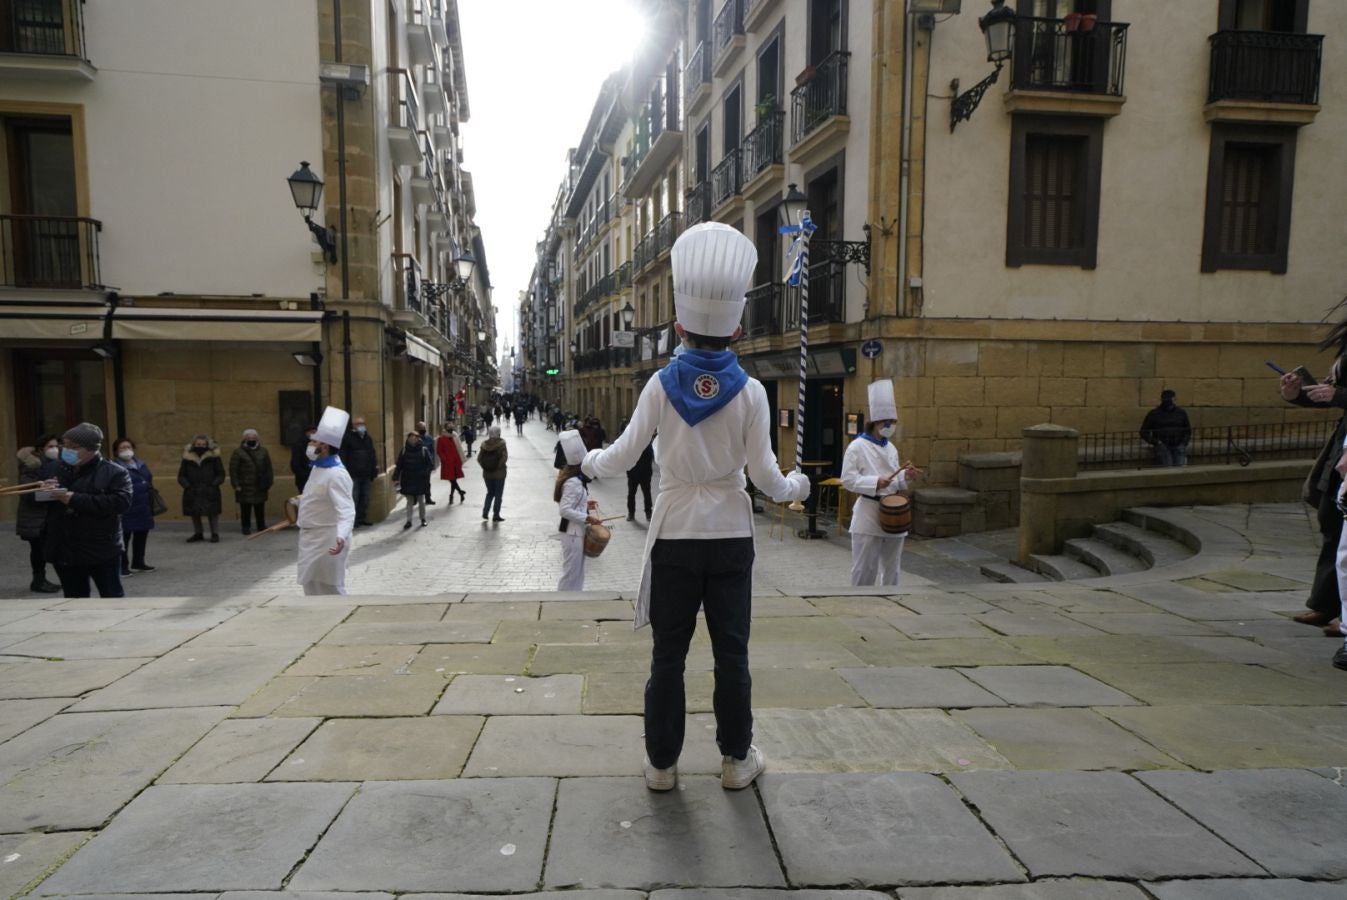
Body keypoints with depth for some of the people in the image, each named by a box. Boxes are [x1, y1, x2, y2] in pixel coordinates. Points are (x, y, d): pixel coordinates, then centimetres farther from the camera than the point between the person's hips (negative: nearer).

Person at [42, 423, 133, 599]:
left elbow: (121, 502, -23)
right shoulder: (58, 470, 11)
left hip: (101, 550, -6)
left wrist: (76, 499, -24)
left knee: (113, 598, 3)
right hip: (64, 550, 6)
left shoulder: (114, 472, -8)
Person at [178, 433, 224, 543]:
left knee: (212, 513, -2)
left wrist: (213, 484, -9)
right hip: (192, 492, 3)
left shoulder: (213, 457, 0)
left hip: (210, 492, -3)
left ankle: (215, 534, 8)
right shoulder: (188, 458, 5)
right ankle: (197, 533, 24)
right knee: (194, 513, 11)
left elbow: (221, 474, 3)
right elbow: (181, 475, 9)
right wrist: (187, 485, -5)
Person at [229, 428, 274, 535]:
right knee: (246, 508, 0)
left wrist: (269, 483, 6)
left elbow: (268, 468, 10)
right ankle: (246, 527, 11)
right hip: (245, 486, -3)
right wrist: (236, 484, -10)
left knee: (260, 507, 8)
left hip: (260, 486, 3)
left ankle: (261, 526, 19)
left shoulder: (263, 451, 9)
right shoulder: (238, 452, -2)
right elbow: (233, 469, -4)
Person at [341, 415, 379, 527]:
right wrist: (345, 472, -14)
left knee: (365, 498, 9)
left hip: (366, 475, 6)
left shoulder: (368, 438, 15)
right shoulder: (347, 438, -4)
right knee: (354, 498, -5)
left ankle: (363, 518, 17)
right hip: (353, 475, -6)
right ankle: (354, 519, 2)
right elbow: (342, 456, -8)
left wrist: (374, 471, 13)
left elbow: (373, 455, 19)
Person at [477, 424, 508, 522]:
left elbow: (479, 458, -2)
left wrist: (484, 467, 4)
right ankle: (496, 515, 8)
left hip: (487, 473, 4)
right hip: (499, 473, -4)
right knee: (498, 494, 7)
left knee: (490, 492, 20)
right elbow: (504, 457, -21)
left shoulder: (484, 444, -1)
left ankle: (485, 511, 9)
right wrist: (499, 466, -10)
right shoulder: (501, 443, -12)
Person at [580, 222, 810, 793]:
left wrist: (590, 460, 19)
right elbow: (764, 475, -6)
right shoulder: (749, 392, -7)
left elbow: (623, 458, -3)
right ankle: (736, 760, 23)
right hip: (730, 536, 0)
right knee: (731, 653, 10)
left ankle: (661, 763, 20)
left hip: (675, 535, 0)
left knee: (669, 655, 9)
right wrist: (796, 486, 16)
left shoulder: (661, 385, -6)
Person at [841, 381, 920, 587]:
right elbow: (848, 479, -14)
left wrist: (904, 477, -3)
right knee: (864, 567, 0)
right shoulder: (857, 446, -10)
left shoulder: (891, 448, 12)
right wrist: (875, 482, -24)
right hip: (868, 515, -7)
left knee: (892, 567, 14)